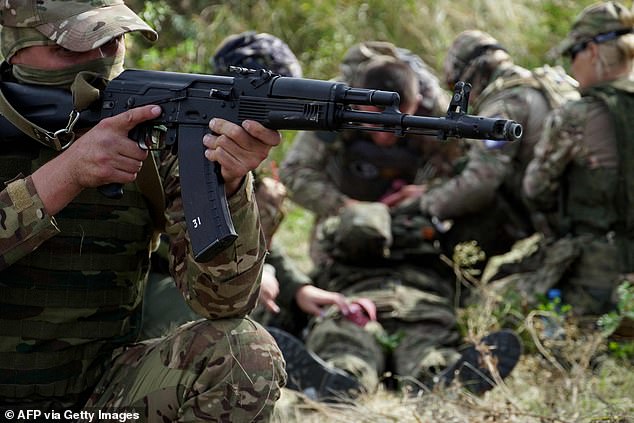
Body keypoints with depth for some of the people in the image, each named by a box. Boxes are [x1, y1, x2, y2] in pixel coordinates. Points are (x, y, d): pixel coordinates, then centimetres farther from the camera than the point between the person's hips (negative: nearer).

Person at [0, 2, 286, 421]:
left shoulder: (159, 137, -2)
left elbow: (224, 303, -11)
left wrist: (228, 185, -27)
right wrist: (66, 173, -27)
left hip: (97, 387, 3)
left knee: (246, 353, -19)